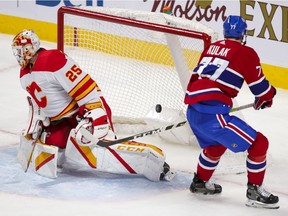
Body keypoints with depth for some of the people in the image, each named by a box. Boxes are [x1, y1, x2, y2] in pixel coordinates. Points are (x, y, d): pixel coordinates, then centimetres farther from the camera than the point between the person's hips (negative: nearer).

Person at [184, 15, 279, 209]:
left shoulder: (211, 48, 17)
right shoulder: (245, 53, -2)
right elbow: (260, 87, 3)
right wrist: (267, 98, 25)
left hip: (192, 110, 8)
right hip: (213, 113, -8)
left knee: (216, 144, 35)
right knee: (259, 144, 1)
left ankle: (200, 182, 47)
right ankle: (254, 192, 6)